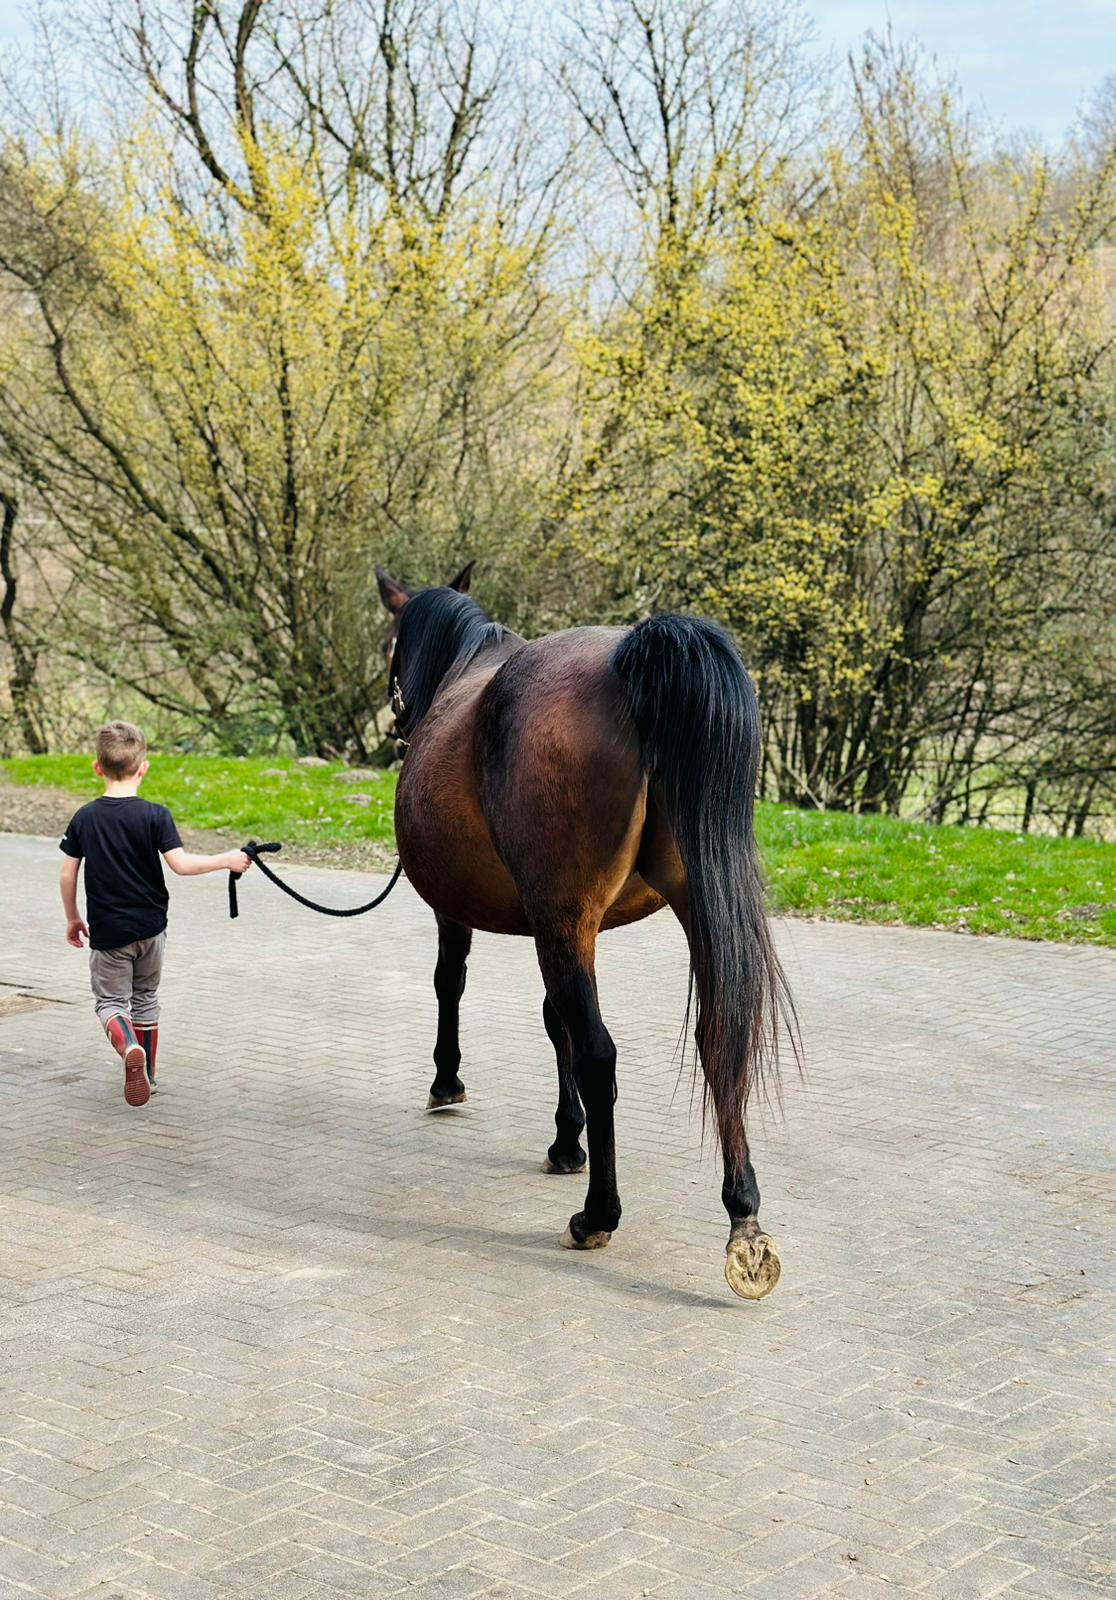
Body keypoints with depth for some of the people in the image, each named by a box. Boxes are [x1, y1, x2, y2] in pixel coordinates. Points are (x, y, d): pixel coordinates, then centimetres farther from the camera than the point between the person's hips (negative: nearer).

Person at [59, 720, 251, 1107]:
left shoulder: (84, 818, -5)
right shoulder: (155, 815, -12)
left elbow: (67, 875, -1)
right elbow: (180, 864, -19)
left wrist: (72, 918, 12)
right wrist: (226, 860, -9)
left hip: (107, 930, -1)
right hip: (150, 926, 1)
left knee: (110, 1000, 7)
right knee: (145, 998, 19)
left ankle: (128, 1046, -24)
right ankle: (146, 1074, 26)